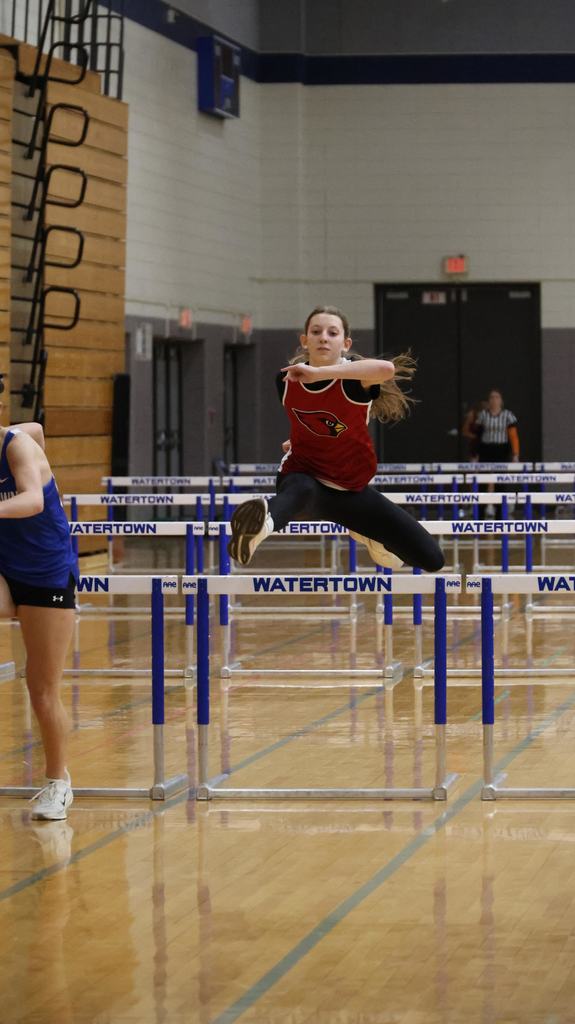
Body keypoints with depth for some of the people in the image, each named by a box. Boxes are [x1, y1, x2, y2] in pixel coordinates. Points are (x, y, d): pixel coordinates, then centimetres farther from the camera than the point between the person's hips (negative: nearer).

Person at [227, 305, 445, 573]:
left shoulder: (353, 376, -20)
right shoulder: (286, 379, -6)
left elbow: (387, 369, -47)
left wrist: (318, 372, -47)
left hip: (352, 489, 1)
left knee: (431, 559, -1)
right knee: (300, 491, -44)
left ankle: (367, 535, 29)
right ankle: (262, 524, -81)